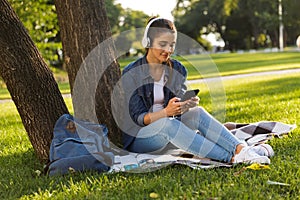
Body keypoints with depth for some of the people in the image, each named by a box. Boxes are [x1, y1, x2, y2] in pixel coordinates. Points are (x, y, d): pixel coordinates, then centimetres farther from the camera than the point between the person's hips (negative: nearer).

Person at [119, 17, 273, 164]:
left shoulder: (177, 69, 3)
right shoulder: (131, 73, -12)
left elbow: (178, 106, -4)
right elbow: (138, 117, -16)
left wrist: (188, 105, -29)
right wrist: (166, 112, -35)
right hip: (137, 137, -4)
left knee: (197, 113, -24)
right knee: (168, 123, -36)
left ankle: (240, 148, -37)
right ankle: (232, 157, -40)